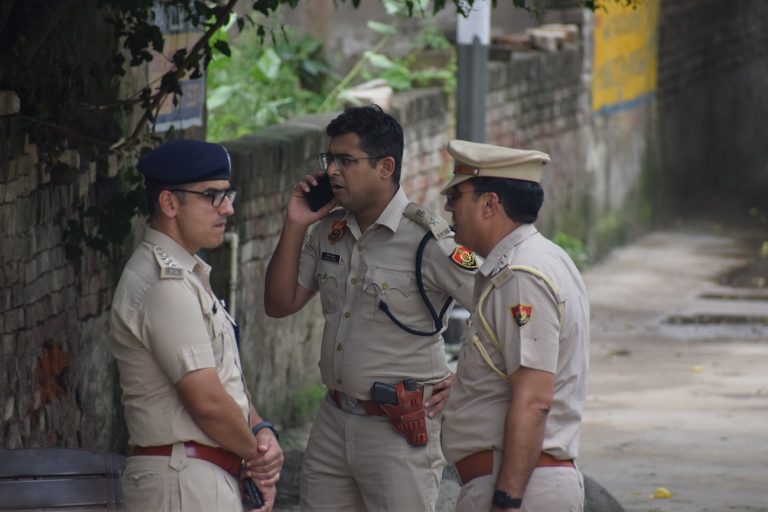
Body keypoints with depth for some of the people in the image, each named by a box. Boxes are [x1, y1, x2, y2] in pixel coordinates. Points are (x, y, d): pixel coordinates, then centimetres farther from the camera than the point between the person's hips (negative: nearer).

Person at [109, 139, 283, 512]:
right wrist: (255, 453, -3)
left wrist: (261, 433, 1)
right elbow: (207, 400, -19)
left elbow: (225, 377, 19)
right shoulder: (165, 284, -16)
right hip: (185, 479, -10)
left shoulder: (188, 275, 19)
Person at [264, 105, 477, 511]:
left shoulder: (427, 241, -15)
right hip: (332, 421, 7)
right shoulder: (329, 231, 9)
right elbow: (280, 304, 11)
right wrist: (295, 226, 1)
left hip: (400, 430, -7)